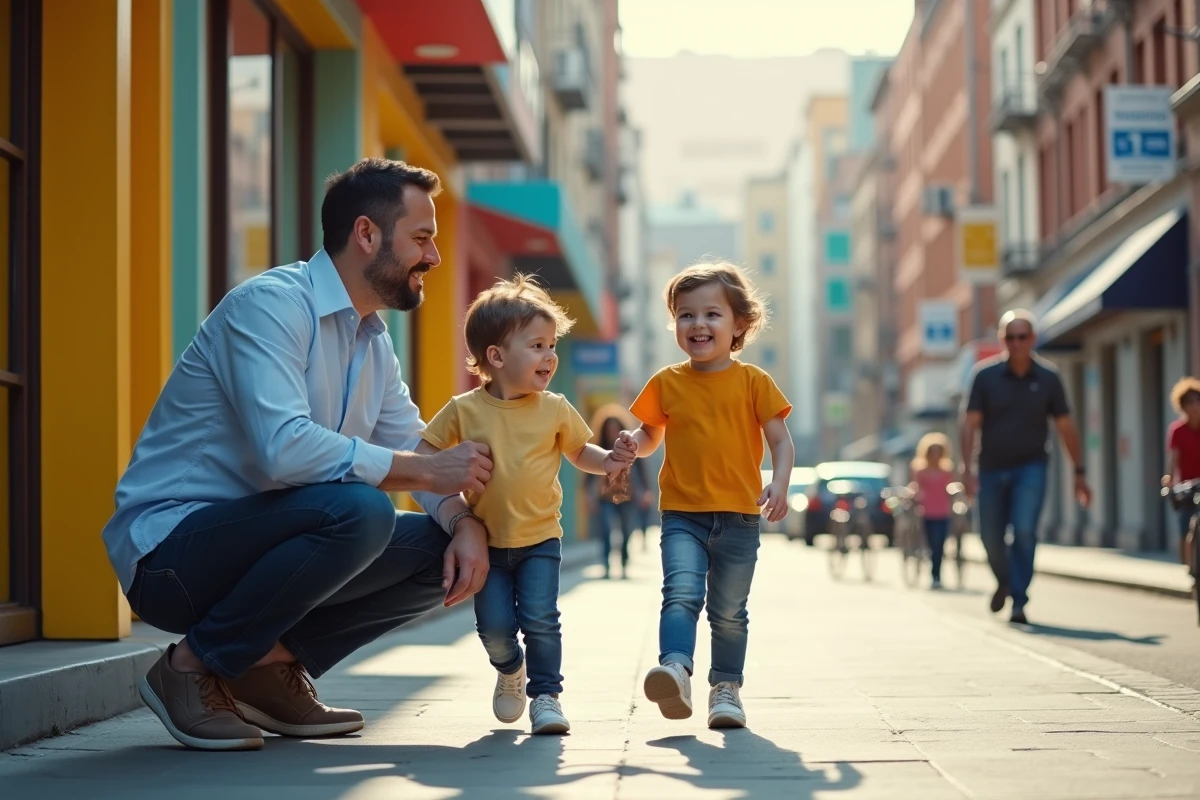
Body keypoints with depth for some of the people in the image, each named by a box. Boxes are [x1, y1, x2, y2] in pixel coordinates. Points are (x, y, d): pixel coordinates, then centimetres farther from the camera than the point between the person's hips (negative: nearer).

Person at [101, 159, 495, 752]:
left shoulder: (373, 341, 13)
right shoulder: (271, 304, -17)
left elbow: (416, 449, 15)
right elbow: (284, 448, -31)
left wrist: (465, 521, -7)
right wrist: (427, 471, -22)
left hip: (248, 545, 9)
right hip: (169, 547, -9)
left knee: (443, 550, -2)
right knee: (358, 509, -32)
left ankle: (269, 666, 2)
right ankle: (195, 668, -14)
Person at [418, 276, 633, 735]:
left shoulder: (555, 410, -2)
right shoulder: (464, 410, -7)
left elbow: (579, 452, 12)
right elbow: (423, 453, 1)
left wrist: (608, 461, -9)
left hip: (540, 540, 0)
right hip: (486, 541, 0)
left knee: (540, 619, -11)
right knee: (494, 627, -2)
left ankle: (546, 694, 5)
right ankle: (510, 670, 30)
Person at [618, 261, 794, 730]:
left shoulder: (753, 382, 0)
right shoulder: (667, 383, 5)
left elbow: (781, 440, 1)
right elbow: (652, 437, 15)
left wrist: (779, 483, -17)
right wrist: (634, 444, -9)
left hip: (739, 516, 0)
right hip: (682, 514, 0)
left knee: (729, 611, 9)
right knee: (681, 594, -21)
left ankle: (726, 687, 22)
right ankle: (676, 672, -34)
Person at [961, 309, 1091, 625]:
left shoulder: (1048, 378, -3)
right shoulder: (985, 375, -6)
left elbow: (1066, 427, 3)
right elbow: (970, 423, -8)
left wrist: (1079, 472, 3)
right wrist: (966, 468, -17)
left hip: (1030, 468, -1)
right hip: (992, 468, 1)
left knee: (1024, 531, -17)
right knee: (991, 537, 6)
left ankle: (1019, 602, -11)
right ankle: (1004, 582, 38)